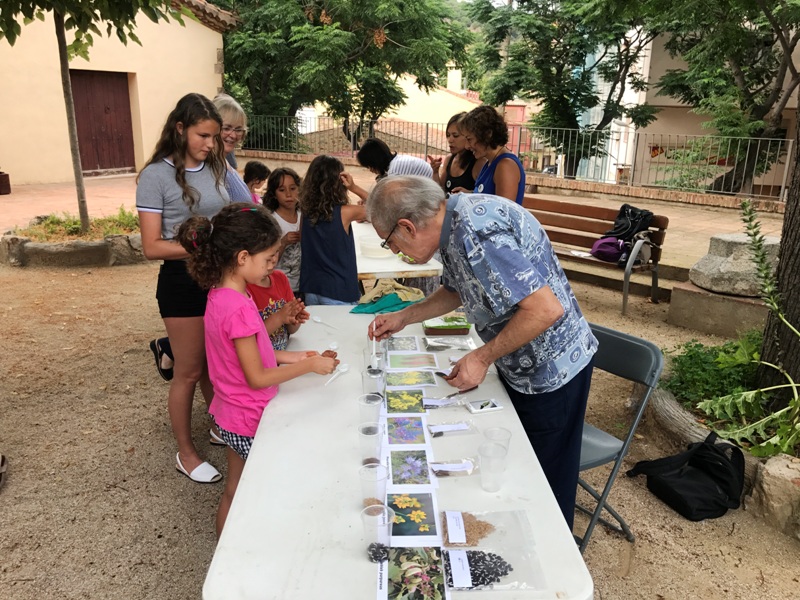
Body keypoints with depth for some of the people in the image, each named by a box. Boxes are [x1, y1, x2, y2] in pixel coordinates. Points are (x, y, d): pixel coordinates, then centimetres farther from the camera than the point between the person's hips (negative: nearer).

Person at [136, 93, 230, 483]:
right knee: (189, 372, 8)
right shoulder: (156, 176, -12)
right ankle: (186, 452, 28)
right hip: (182, 281, -5)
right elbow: (152, 247, -14)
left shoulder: (216, 169, 4)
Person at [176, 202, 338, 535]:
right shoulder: (239, 308, -29)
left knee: (234, 494, 23)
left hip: (233, 417, 9)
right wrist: (309, 365, -17)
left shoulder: (221, 294, 0)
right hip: (248, 422, -9)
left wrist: (289, 356, 3)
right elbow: (257, 378, -23)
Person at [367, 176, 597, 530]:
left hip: (551, 369, -9)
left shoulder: (476, 232, -30)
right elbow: (456, 291, 18)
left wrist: (483, 357, -23)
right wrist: (403, 318, 14)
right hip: (519, 365, 9)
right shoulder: (454, 220, 0)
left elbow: (546, 309, -33)